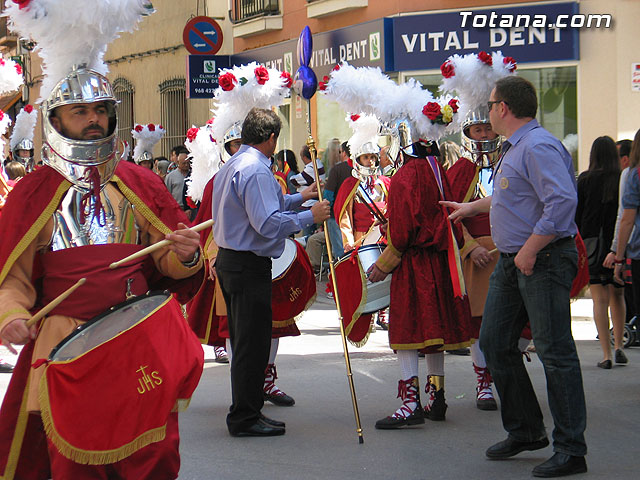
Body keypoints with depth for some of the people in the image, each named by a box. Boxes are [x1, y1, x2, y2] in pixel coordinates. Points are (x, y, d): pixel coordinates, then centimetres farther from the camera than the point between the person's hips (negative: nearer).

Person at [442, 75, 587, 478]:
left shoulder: (538, 147, -18)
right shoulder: (514, 148, 16)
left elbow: (562, 202, -29)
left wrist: (530, 250, -25)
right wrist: (472, 207, 45)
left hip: (544, 261, -11)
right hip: (512, 261, 11)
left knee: (555, 351, -6)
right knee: (496, 343, 13)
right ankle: (524, 431, 26)